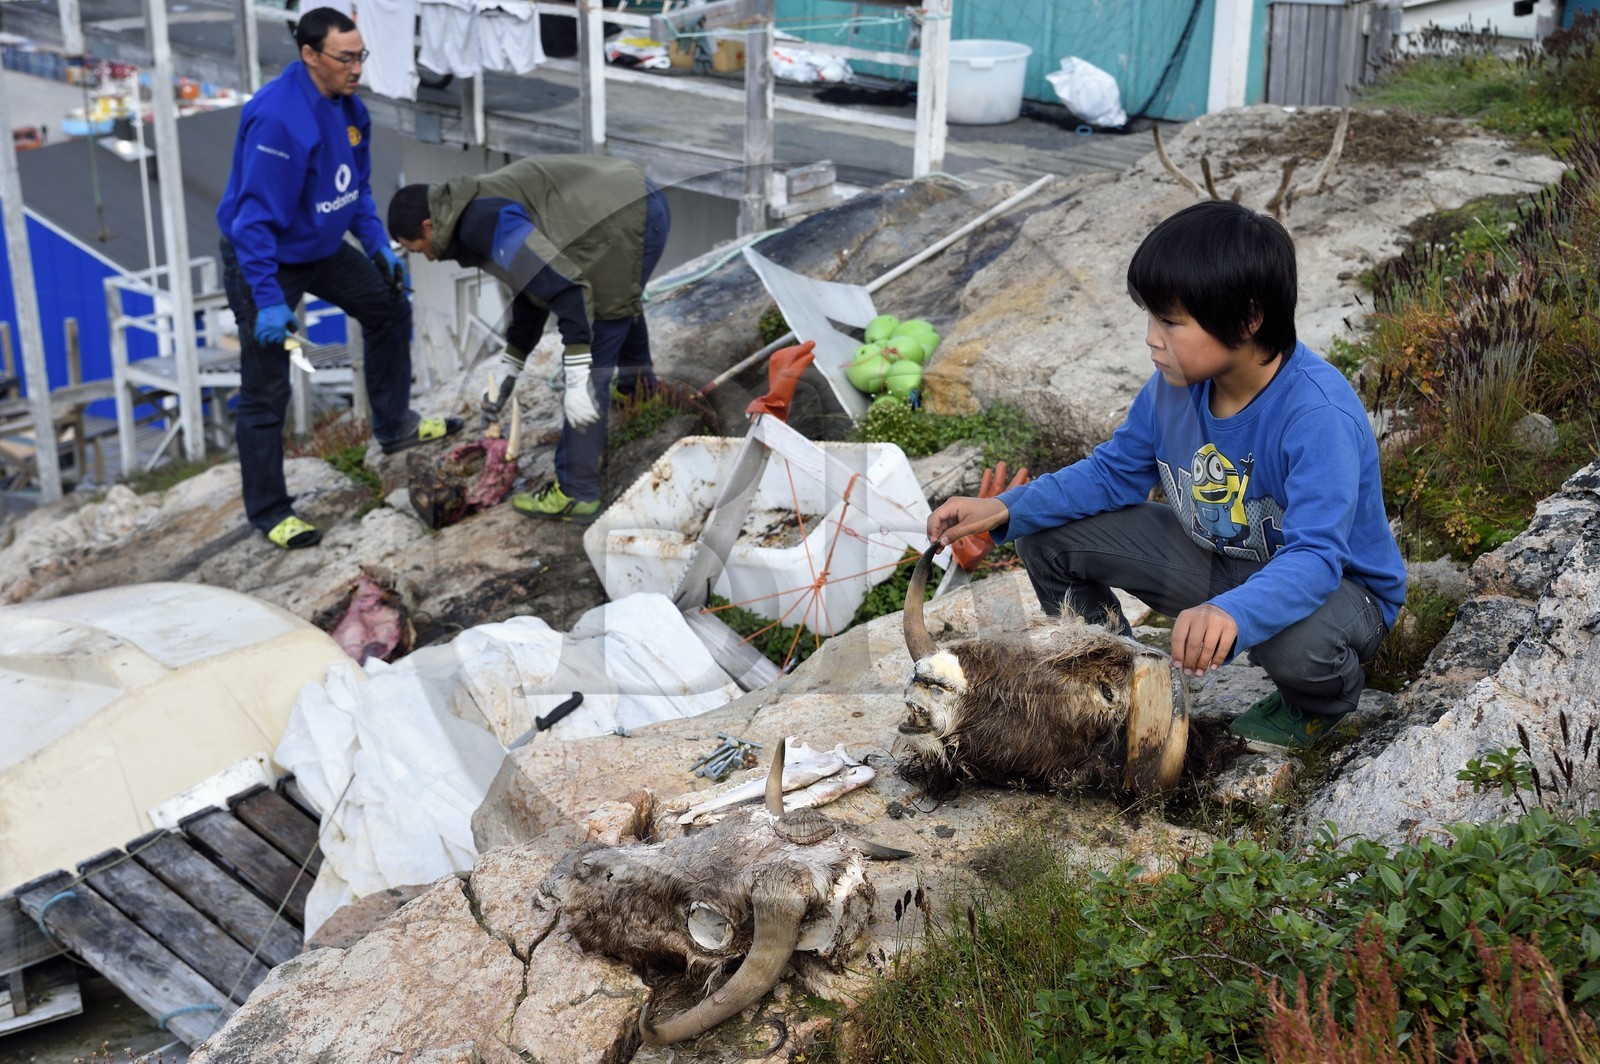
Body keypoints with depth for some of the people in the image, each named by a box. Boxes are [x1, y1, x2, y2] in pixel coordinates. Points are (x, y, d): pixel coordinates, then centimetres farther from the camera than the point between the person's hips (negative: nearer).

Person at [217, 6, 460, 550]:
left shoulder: (349, 106, -4)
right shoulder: (279, 118, -31)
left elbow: (357, 187, 11)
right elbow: (255, 216, -30)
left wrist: (379, 246, 3)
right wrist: (267, 300, -31)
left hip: (321, 248, 8)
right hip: (264, 259, -8)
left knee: (389, 305, 17)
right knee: (265, 393, -4)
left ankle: (394, 425, 33)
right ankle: (269, 512, 7)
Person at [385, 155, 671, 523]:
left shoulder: (483, 222, -18)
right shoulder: (484, 206, 14)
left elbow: (564, 288, -26)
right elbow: (534, 284, 25)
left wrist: (578, 379, -27)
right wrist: (508, 367, 30)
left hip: (626, 223, -11)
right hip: (644, 205, 11)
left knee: (593, 364, -6)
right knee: (618, 299, 39)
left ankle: (575, 493, -1)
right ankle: (635, 378, 67)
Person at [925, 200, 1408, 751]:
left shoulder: (1318, 415, -34)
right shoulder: (1175, 384, -12)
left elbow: (1315, 557, -41)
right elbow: (1114, 472, 2)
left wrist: (1231, 613, -61)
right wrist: (1006, 509, -12)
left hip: (1331, 584, -6)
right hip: (1213, 558, 6)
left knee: (1299, 642, -43)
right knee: (1047, 533, -3)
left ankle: (1322, 700, -2)